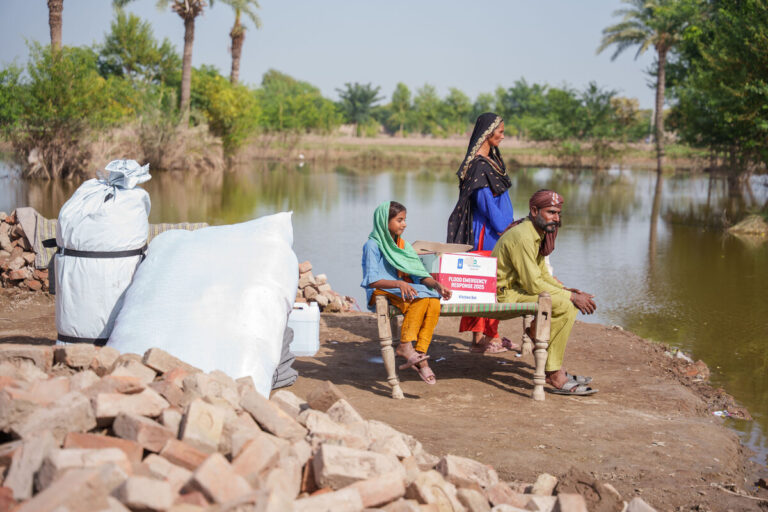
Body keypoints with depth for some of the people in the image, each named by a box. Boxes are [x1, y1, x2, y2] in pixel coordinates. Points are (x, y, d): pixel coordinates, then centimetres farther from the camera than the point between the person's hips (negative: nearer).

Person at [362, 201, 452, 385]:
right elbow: (372, 280, -14)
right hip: (383, 292, -6)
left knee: (434, 303, -26)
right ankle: (405, 345, -31)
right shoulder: (373, 245, -3)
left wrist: (436, 284, -10)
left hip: (407, 288, 6)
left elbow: (420, 274, 11)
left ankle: (420, 355, -29)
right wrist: (398, 284, -30)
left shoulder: (403, 245, 18)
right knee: (421, 299, -34)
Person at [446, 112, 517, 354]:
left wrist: (508, 226, 15)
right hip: (485, 234, -10)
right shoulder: (479, 164, -15)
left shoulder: (491, 160, 15)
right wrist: (503, 229, -16)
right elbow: (485, 200, -19)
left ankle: (493, 336, 17)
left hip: (496, 234, 10)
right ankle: (479, 339, -3)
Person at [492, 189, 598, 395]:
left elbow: (542, 273, 18)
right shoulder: (522, 236, -21)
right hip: (504, 295, -10)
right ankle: (555, 377, -19)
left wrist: (566, 290, 1)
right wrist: (571, 296, -17)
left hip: (517, 288, 10)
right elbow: (533, 284, -23)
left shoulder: (538, 233, 12)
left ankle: (554, 369, 10)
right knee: (565, 306, -22)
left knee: (571, 301, 11)